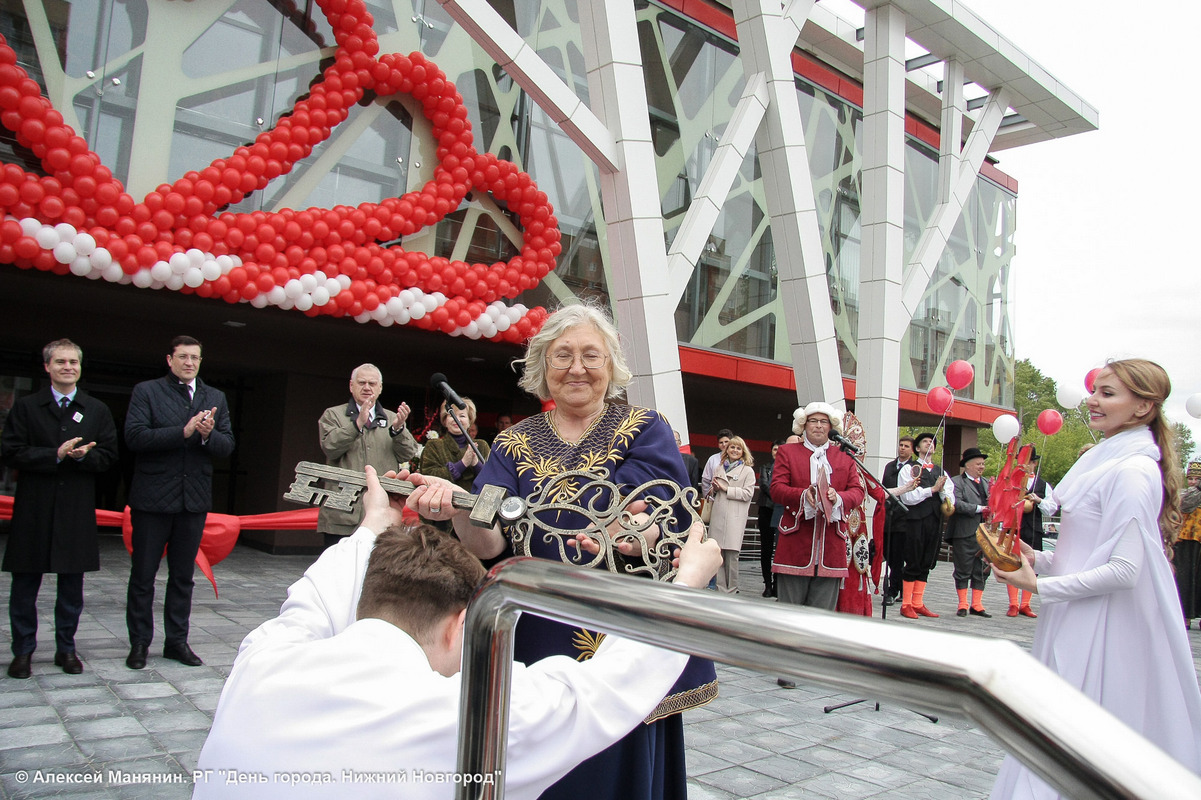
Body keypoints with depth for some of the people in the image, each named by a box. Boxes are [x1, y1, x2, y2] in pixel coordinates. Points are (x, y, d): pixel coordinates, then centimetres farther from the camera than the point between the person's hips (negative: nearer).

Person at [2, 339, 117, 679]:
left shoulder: (97, 411, 9)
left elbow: (108, 455, 6)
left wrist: (84, 455, -14)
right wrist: (57, 454, -15)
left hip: (78, 508, 1)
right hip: (34, 508, -1)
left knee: (72, 583, 7)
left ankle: (66, 648, 19)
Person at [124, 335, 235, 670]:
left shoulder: (216, 398, 10)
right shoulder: (146, 392, -1)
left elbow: (227, 445, 5)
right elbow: (134, 436, -14)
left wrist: (208, 435, -17)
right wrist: (184, 431, -22)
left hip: (194, 501, 3)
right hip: (153, 500, -3)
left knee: (183, 576, 12)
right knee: (143, 575, 6)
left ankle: (177, 641, 23)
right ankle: (139, 643, 19)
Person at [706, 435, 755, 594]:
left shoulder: (747, 470, 3)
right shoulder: (720, 469, 18)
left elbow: (748, 493, -7)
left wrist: (727, 489, -9)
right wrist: (715, 488, 5)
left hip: (735, 517, -4)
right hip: (718, 515, 5)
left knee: (731, 555, -5)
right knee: (718, 555, 3)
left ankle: (731, 591, 6)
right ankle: (720, 589, 10)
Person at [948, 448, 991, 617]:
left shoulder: (987, 483, 19)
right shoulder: (957, 482, -3)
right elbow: (956, 504, -16)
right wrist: (978, 508, -17)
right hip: (964, 534, -6)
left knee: (981, 571, 8)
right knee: (963, 571, 2)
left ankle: (977, 605, 17)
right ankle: (962, 605, 11)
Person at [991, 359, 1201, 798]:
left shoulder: (1132, 472, -18)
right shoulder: (1107, 461, 12)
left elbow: (1124, 571, -22)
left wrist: (1039, 585, -16)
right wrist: (1037, 558, 6)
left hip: (1104, 629, -9)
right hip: (1083, 625, 9)